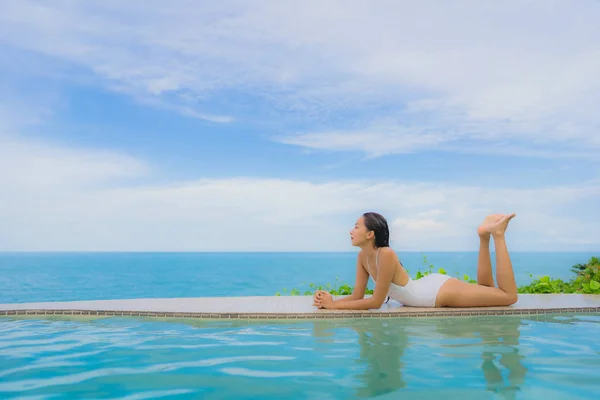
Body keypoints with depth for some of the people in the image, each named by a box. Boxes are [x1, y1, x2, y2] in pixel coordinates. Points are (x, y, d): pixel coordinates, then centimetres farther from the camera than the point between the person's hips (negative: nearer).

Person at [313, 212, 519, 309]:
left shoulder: (386, 255, -32)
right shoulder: (363, 257, -7)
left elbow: (376, 301, -27)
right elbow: (357, 295, -3)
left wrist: (334, 305, -27)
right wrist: (330, 301, -21)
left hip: (443, 291, -7)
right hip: (431, 286, 8)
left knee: (509, 296, 2)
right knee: (486, 288, 29)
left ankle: (497, 234, 10)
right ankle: (484, 237, 25)